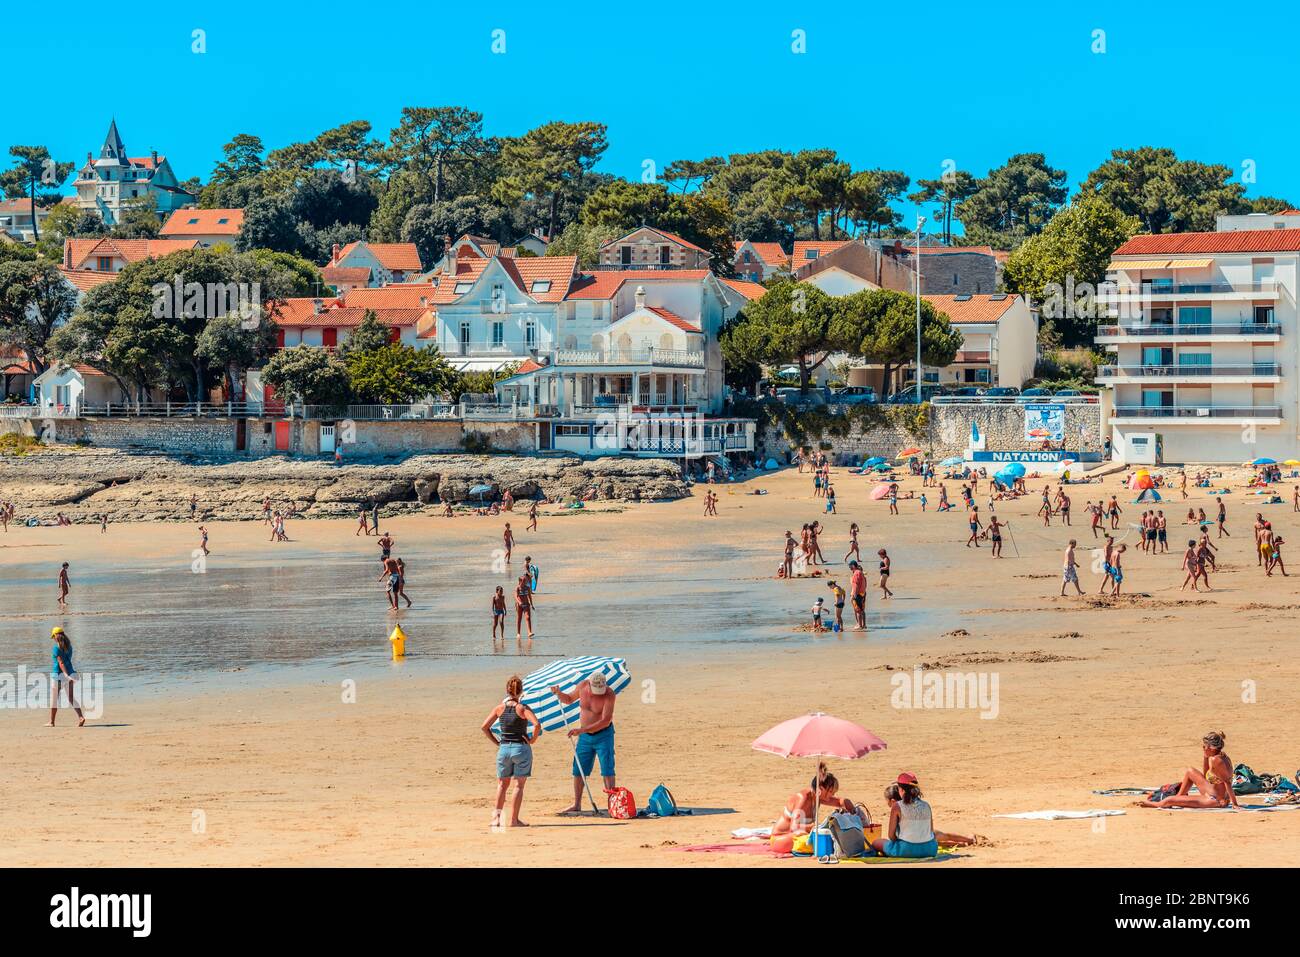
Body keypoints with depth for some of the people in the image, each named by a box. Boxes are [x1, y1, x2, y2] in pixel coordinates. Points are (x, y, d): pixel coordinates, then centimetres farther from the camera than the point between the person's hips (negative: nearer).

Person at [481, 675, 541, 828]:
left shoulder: (499, 708, 1)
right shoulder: (522, 708, -9)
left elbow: (485, 727, 0)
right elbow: (537, 725, -23)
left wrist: (496, 742, 7)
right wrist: (533, 740, -9)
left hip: (504, 748, 3)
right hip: (521, 748, -3)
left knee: (502, 784, 15)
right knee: (519, 785, 4)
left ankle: (497, 816, 1)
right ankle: (514, 819, 2)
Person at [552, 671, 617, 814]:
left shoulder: (609, 694, -22)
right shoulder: (582, 686, -7)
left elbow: (605, 721, -28)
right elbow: (568, 699, 14)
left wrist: (581, 730, -32)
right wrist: (559, 693, -8)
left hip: (603, 735, -5)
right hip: (584, 737, 5)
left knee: (607, 770, -8)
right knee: (578, 770, 6)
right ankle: (576, 804, 17)